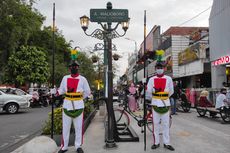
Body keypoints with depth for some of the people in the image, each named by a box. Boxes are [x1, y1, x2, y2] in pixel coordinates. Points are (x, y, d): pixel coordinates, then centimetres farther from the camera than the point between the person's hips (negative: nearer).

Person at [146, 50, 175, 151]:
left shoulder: (168, 79, 1)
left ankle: (166, 143, 15)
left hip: (166, 104, 0)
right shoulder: (152, 79, 2)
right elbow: (148, 91, 4)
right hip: (155, 104, 0)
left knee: (166, 124, 5)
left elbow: (171, 91, 9)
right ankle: (156, 142, 15)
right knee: (155, 124, 5)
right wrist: (154, 99, 10)